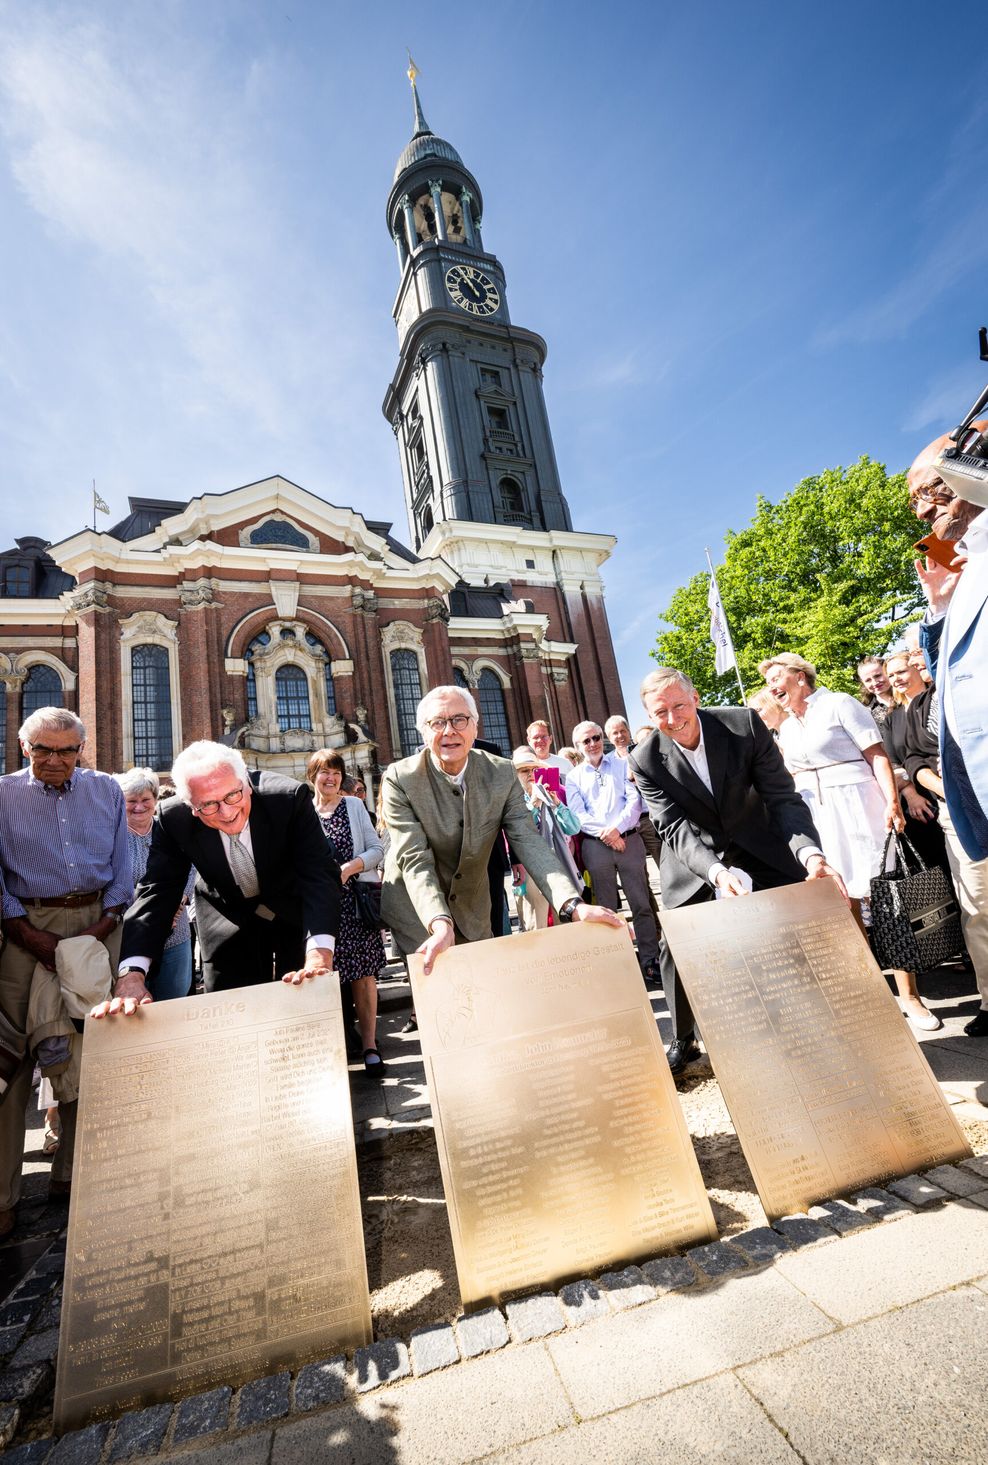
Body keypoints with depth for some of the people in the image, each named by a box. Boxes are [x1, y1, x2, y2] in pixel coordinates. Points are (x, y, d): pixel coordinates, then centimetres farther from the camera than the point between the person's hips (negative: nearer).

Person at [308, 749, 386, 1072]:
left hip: (355, 900, -1)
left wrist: (350, 867, -15)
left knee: (363, 972, -1)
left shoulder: (354, 806, 5)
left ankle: (369, 1044, 7)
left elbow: (377, 849, 1)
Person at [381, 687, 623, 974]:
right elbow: (415, 861, -26)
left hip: (472, 911, 3)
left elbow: (528, 842, -19)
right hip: (417, 910, -3)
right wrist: (440, 924, -43)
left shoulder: (502, 773, -13)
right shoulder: (399, 780, -21)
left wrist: (574, 905, -34)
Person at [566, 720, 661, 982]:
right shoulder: (574, 777, 10)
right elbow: (578, 814, 0)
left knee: (641, 903, 0)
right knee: (607, 907, 8)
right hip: (595, 845, 1)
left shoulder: (623, 764, 9)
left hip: (629, 839, 0)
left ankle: (650, 959, 9)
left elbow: (635, 800, -1)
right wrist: (605, 833, -13)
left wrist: (617, 828, -15)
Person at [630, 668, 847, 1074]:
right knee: (676, 946, 0)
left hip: (758, 847, 1)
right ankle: (683, 1040, 22)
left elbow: (782, 797, -20)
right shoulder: (646, 760, -20)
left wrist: (811, 853, -37)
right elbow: (675, 829, -25)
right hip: (693, 857, 0)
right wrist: (717, 872, -43)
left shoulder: (744, 724, -20)